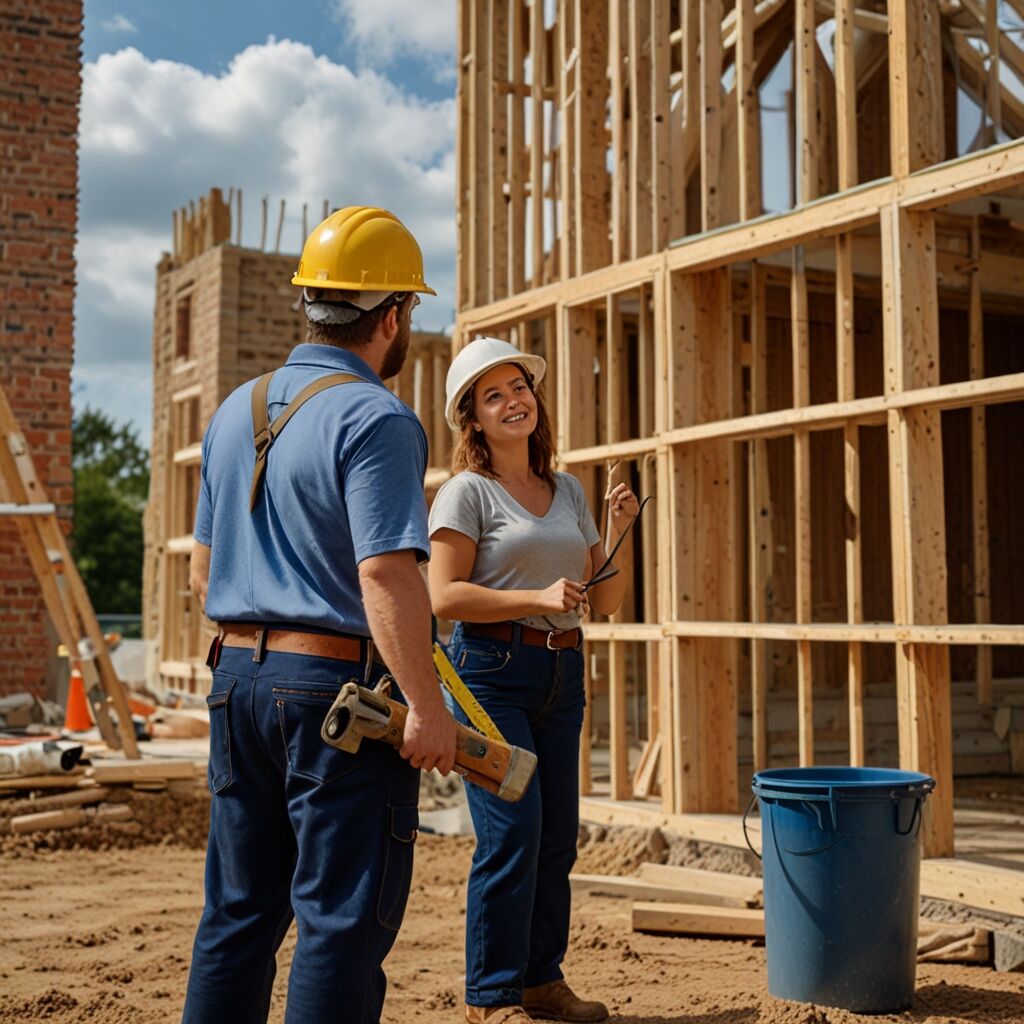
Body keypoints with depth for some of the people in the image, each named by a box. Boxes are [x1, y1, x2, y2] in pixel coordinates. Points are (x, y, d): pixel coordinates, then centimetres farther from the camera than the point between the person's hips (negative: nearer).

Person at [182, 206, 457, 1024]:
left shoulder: (236, 412, 13)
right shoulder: (374, 419, -13)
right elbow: (386, 574, -23)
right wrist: (427, 708, -21)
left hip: (239, 679, 8)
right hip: (339, 684, -8)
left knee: (239, 910, 15)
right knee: (343, 920, 0)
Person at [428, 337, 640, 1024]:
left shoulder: (569, 491, 15)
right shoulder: (467, 492, -3)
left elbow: (606, 599, 15)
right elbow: (444, 596, -12)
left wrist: (621, 529, 1)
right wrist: (538, 598, -18)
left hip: (563, 673, 6)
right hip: (492, 670, -6)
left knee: (558, 836, 9)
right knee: (511, 833, -9)